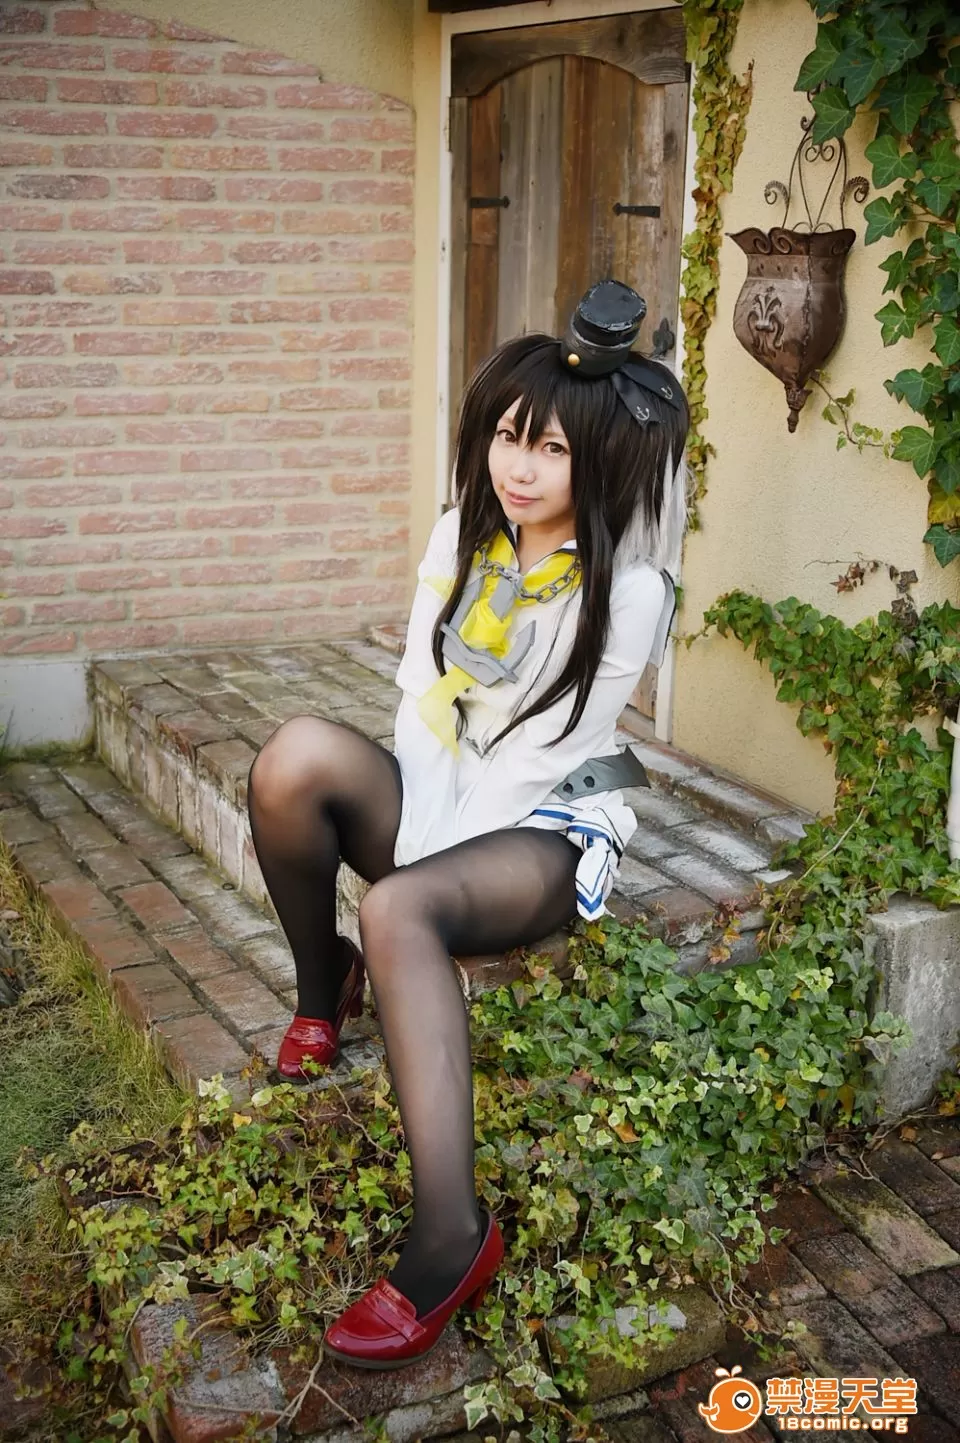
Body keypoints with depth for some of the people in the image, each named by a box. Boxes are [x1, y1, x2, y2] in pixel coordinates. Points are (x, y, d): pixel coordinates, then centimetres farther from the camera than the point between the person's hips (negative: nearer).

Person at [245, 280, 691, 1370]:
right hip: (432, 795, 5)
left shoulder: (626, 589, -13)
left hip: (544, 824, -5)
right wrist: (404, 826, -10)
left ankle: (450, 1239, -39)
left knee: (401, 911, -38)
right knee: (298, 756, -28)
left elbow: (542, 751, -15)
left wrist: (416, 858, -15)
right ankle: (321, 993, -2)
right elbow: (421, 697, 2)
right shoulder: (461, 533, 3)